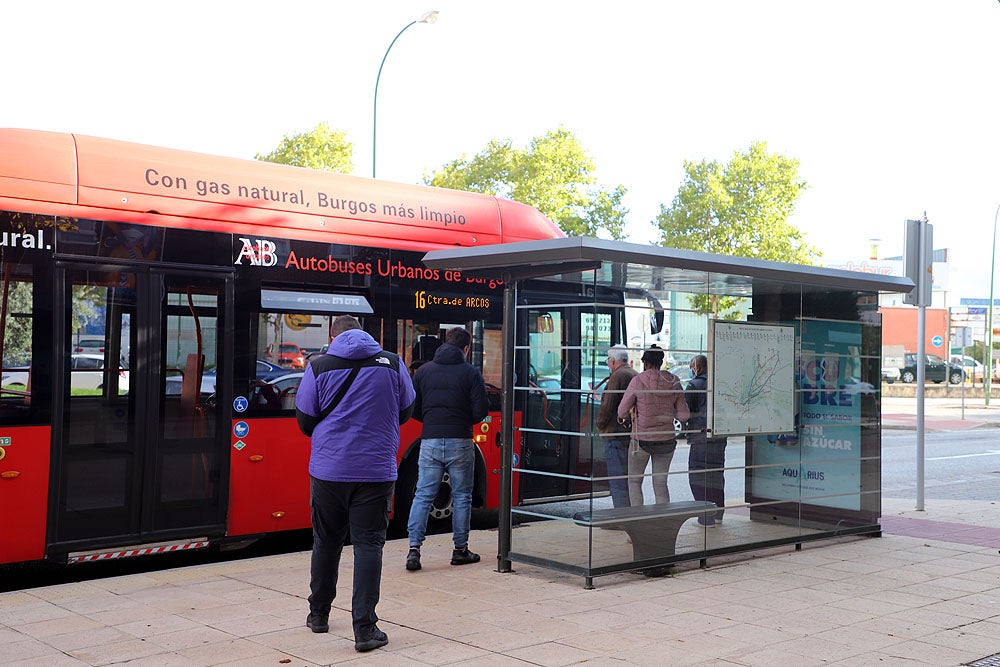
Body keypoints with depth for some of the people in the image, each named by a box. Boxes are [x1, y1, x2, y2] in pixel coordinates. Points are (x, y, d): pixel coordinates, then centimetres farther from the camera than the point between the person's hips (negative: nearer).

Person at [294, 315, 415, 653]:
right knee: (368, 544, 1)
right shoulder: (392, 363, 1)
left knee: (326, 541, 16)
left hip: (328, 469, 1)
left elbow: (304, 419, 3)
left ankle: (318, 614, 31)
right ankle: (365, 628, -3)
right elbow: (406, 411, 12)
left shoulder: (319, 366, -2)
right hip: (376, 470, -1)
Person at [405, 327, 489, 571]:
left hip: (430, 442, 2)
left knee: (423, 495, 5)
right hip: (460, 442, -2)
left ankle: (414, 548, -5)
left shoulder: (423, 371, 7)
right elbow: (481, 411, -5)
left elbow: (413, 409, 8)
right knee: (461, 496, 10)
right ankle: (460, 549, 16)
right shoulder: (471, 372, -2)